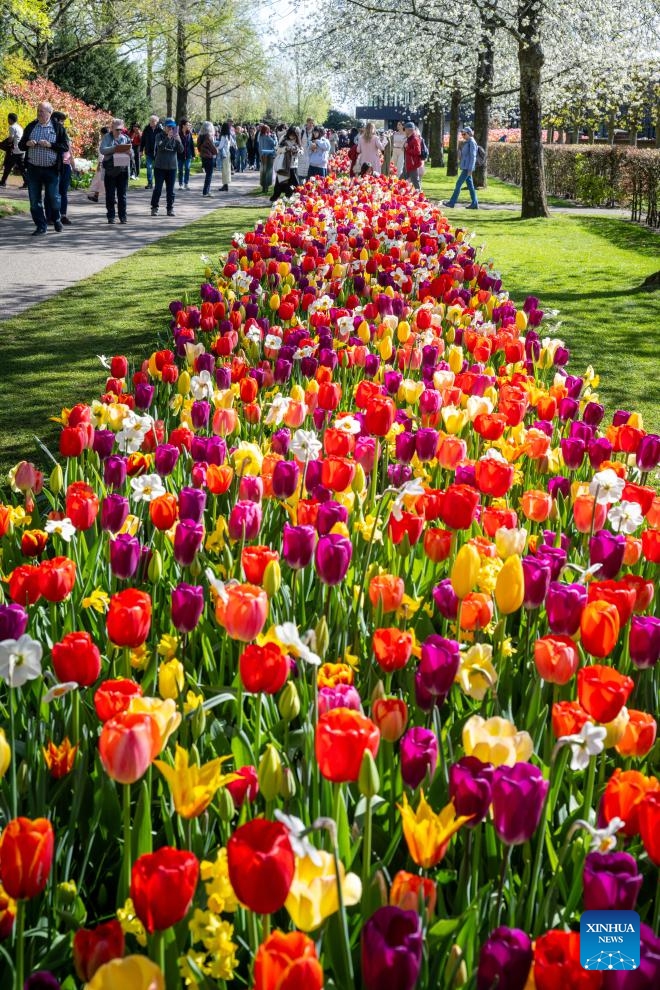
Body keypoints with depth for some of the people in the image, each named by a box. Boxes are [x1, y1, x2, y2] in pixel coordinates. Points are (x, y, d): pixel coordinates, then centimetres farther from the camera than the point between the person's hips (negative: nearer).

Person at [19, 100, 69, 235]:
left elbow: (65, 146, -5)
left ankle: (56, 219, 28)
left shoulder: (58, 128, 0)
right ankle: (41, 226, 11)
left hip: (51, 170, -3)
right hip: (33, 169, 3)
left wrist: (50, 145, -17)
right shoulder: (31, 127, 9)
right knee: (34, 200, 2)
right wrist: (27, 144, -9)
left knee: (53, 198, 2)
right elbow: (21, 145, 14)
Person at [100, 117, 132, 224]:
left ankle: (122, 216, 7)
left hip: (123, 170, 2)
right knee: (110, 195, 3)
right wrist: (114, 149, -25)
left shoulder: (126, 138, 11)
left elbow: (132, 154, 12)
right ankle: (111, 217, 8)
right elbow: (102, 150, -10)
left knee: (122, 195, 3)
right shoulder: (107, 137, 4)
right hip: (110, 170, -1)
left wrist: (129, 153, -12)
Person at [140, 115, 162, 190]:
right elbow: (142, 140, 7)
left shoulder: (160, 129, -8)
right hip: (149, 152, 2)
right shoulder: (147, 129, 1)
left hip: (158, 152, -2)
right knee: (149, 167, 2)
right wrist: (141, 150, 4)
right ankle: (150, 183, 7)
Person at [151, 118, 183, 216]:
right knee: (158, 189, -2)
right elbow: (160, 146, -20)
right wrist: (168, 137, -30)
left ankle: (170, 208, 13)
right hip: (159, 167, -3)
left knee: (170, 190, 6)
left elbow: (181, 151, -4)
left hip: (172, 167, 3)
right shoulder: (159, 136, -2)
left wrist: (178, 140, -21)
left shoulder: (176, 137, 5)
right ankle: (154, 208, 6)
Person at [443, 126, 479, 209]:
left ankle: (452, 202, -5)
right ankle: (475, 203, 9)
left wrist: (470, 169, -19)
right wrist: (460, 164, 18)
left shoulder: (472, 142, -12)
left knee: (458, 184, -8)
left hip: (467, 167, -9)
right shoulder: (466, 142, 15)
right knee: (470, 185, 8)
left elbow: (473, 157, -16)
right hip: (465, 167, 9)